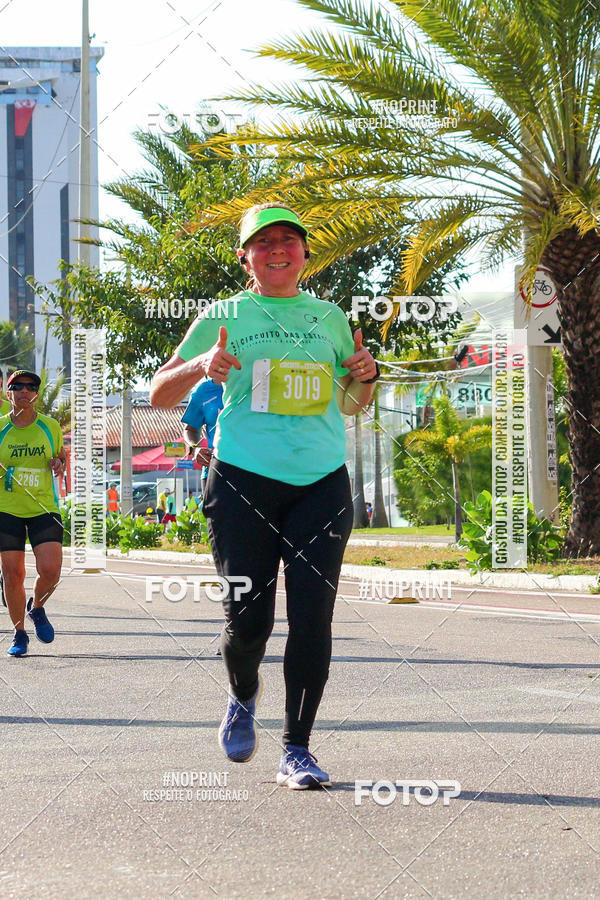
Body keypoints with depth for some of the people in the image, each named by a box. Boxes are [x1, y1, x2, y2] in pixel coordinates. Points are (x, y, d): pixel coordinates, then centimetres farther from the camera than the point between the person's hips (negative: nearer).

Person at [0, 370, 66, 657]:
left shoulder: (50, 426, 4)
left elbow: (61, 456, 19)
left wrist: (59, 464, -3)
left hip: (44, 509, 1)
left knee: (50, 570, -13)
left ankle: (36, 608, 19)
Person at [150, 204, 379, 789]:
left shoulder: (329, 317, 16)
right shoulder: (225, 316, 8)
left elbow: (351, 405, 28)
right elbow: (159, 394, 8)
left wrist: (364, 376, 5)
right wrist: (201, 365, -12)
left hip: (322, 483, 2)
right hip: (244, 479, -2)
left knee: (313, 617, -7)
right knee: (248, 616, -4)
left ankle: (297, 750, 2)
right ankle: (243, 699, 29)